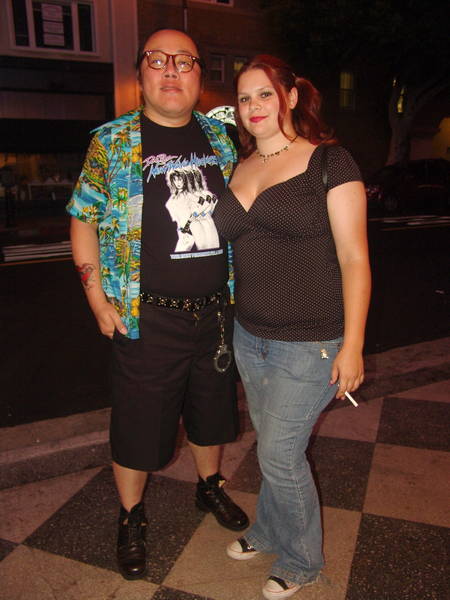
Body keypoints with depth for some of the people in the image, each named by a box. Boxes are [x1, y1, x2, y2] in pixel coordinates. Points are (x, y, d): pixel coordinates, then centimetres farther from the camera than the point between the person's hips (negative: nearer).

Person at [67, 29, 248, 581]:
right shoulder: (112, 140, -3)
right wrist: (98, 299, -8)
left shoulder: (219, 136, 8)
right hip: (146, 317, -3)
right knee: (139, 422, 7)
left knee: (211, 407, 20)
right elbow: (84, 219, -1)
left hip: (215, 309, 4)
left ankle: (210, 485, 47)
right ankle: (131, 519, 33)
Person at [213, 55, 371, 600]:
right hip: (249, 335, 6)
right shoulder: (239, 170, 8)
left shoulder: (329, 161, -9)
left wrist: (352, 345, -14)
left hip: (310, 342, -5)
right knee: (270, 445, 20)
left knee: (280, 454, 3)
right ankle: (268, 532, 45)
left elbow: (354, 257, -11)